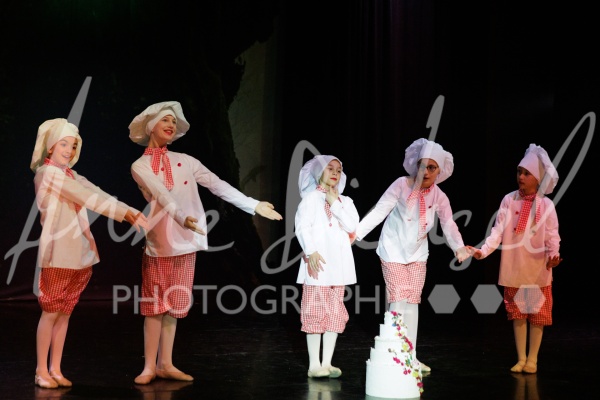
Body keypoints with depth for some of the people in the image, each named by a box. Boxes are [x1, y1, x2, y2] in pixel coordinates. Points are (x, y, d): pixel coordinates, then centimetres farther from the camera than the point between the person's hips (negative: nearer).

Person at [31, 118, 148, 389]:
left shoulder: (72, 176, 17)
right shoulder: (46, 172, -6)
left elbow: (97, 195, 3)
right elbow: (87, 198, -13)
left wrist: (131, 213, -12)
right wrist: (126, 213, -16)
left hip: (80, 254, 7)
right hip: (58, 254, -7)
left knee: (65, 313, 9)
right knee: (51, 313, -2)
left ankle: (55, 369, 16)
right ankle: (42, 371, 8)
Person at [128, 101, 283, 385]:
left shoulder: (184, 161, 12)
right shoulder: (140, 166, 0)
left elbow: (217, 185, 5)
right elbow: (162, 195, -18)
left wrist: (253, 205, -2)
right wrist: (184, 217, -35)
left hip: (185, 242, 4)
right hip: (159, 242, -3)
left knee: (173, 305, 8)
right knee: (155, 306, -1)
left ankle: (165, 364, 15)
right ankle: (149, 367, 6)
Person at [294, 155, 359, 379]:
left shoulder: (345, 201, 17)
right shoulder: (311, 197, 2)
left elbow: (352, 226, 0)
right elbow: (302, 226, -9)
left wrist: (335, 203, -4)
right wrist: (311, 252, -21)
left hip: (339, 264, 5)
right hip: (318, 262, -5)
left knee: (335, 313, 6)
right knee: (316, 312, -5)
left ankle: (327, 363, 12)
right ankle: (314, 365, -1)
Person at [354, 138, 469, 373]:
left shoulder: (439, 197, -6)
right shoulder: (402, 185, -17)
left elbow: (449, 225, -15)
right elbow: (379, 211, -18)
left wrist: (459, 247, -33)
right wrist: (357, 232, -25)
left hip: (418, 253, 4)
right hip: (394, 251, -4)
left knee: (413, 302, 8)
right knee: (398, 300, -6)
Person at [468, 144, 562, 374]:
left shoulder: (546, 205, -5)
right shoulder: (509, 200, -2)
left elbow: (552, 236, -7)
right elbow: (498, 231, -5)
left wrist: (553, 255, -26)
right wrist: (483, 251, -18)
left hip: (538, 270, -1)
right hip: (514, 269, 1)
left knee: (537, 315, 5)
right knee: (518, 314, 10)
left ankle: (532, 360, 18)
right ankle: (520, 358, 22)